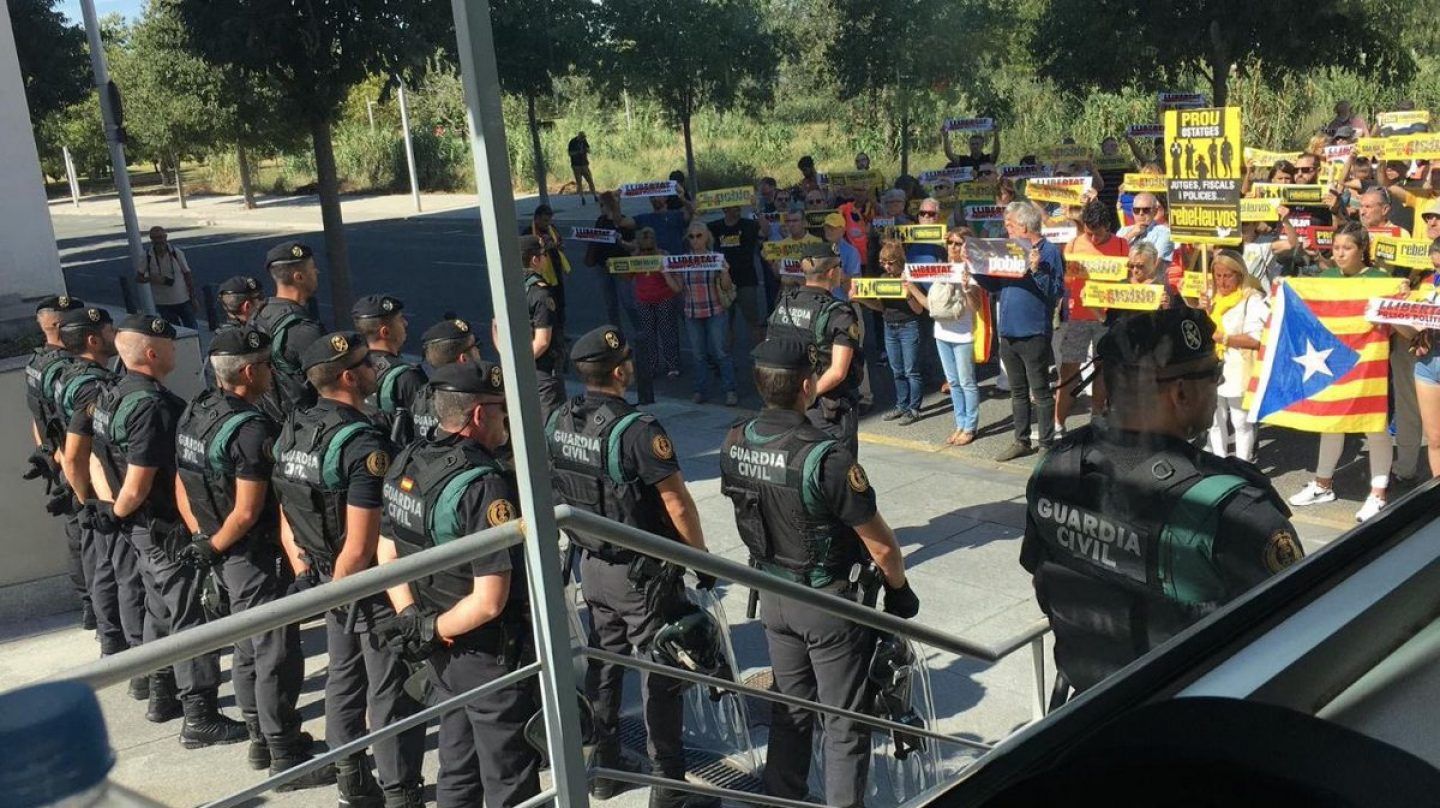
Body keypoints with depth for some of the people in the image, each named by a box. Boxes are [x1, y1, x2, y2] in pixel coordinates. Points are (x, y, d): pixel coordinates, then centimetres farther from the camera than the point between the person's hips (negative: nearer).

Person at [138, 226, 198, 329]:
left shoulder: (176, 253, -7)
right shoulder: (147, 256, -7)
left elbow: (187, 275, -1)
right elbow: (138, 278, 0)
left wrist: (193, 299, -1)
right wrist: (151, 279, -21)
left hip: (183, 301, 0)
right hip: (163, 304, 0)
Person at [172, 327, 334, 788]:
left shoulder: (194, 414, 6)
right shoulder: (252, 429, -23)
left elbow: (181, 488, 12)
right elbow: (246, 513, -24)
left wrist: (202, 540, 9)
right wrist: (210, 548, -10)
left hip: (226, 558, 10)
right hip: (257, 559, -10)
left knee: (248, 650, 21)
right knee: (278, 657, 0)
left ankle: (261, 740, 35)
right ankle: (287, 760, 9)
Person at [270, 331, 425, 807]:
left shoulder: (293, 432, 2)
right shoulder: (364, 446, -24)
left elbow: (286, 518, 10)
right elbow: (360, 546, -26)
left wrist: (307, 575, 14)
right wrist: (336, 590, -11)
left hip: (334, 580, 9)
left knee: (343, 683, 20)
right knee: (391, 696, 3)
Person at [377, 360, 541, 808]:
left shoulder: (407, 463, -1)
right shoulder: (485, 485, -26)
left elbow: (386, 553, 10)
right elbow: (490, 601, -29)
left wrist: (412, 619, 2)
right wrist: (432, 631, -14)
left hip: (444, 651, 8)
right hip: (491, 654, -8)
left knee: (457, 764, 24)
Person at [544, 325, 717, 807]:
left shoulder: (558, 422, -3)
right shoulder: (636, 430, -25)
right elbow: (677, 504, -21)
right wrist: (703, 559, -7)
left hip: (592, 564, 7)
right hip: (644, 573, -7)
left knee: (604, 662, 19)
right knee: (661, 676, 6)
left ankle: (602, 769, 32)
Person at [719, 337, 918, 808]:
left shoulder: (734, 444, -10)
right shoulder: (825, 458, -29)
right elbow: (880, 545, -19)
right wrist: (899, 588, -1)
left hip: (773, 595, 6)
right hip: (829, 602, -6)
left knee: (790, 709, 23)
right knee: (845, 724, 11)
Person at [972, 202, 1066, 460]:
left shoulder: (1049, 252, -9)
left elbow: (1057, 292, -18)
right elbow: (994, 285, 16)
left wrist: (1037, 270, -29)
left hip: (1033, 334, -7)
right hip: (1008, 332, 7)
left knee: (1040, 392, 1)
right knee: (1018, 391, 15)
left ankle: (1047, 445, 9)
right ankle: (1022, 441, 24)